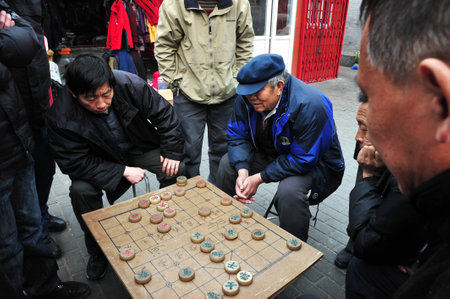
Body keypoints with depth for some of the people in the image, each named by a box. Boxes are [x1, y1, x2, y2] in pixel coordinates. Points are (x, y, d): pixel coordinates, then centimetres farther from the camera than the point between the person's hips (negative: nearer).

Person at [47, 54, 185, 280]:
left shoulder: (130, 84, -24)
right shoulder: (61, 117, -25)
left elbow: (164, 115, -13)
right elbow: (75, 163, -21)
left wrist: (172, 153, -16)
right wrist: (123, 171, -27)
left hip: (142, 149, 1)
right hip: (102, 161, 0)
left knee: (176, 171, -21)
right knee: (80, 190, -26)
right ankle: (98, 251, 2)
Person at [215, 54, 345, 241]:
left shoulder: (309, 106, -32)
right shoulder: (248, 97, -14)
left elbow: (302, 160, -29)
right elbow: (237, 135, -7)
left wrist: (259, 178, -28)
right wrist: (242, 171, -24)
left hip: (312, 161, -6)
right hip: (269, 153, 6)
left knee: (289, 191, -35)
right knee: (227, 163, -8)